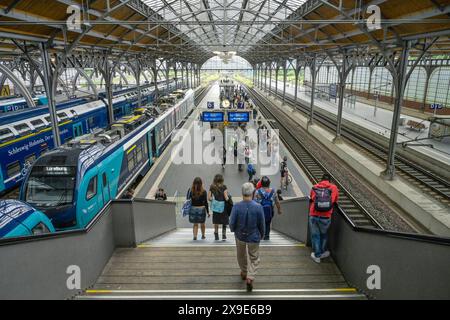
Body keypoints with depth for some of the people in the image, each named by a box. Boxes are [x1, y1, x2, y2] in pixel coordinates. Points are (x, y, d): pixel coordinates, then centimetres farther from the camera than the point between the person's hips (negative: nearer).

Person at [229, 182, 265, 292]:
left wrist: (233, 230, 10)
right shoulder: (258, 207, -21)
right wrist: (262, 234, 10)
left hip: (240, 236, 1)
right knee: (254, 258, 17)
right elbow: (261, 224, -10)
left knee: (241, 256, 25)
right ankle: (250, 277, 4)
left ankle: (244, 273, 45)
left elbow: (232, 223, -13)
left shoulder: (236, 206, -21)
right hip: (254, 237, -1)